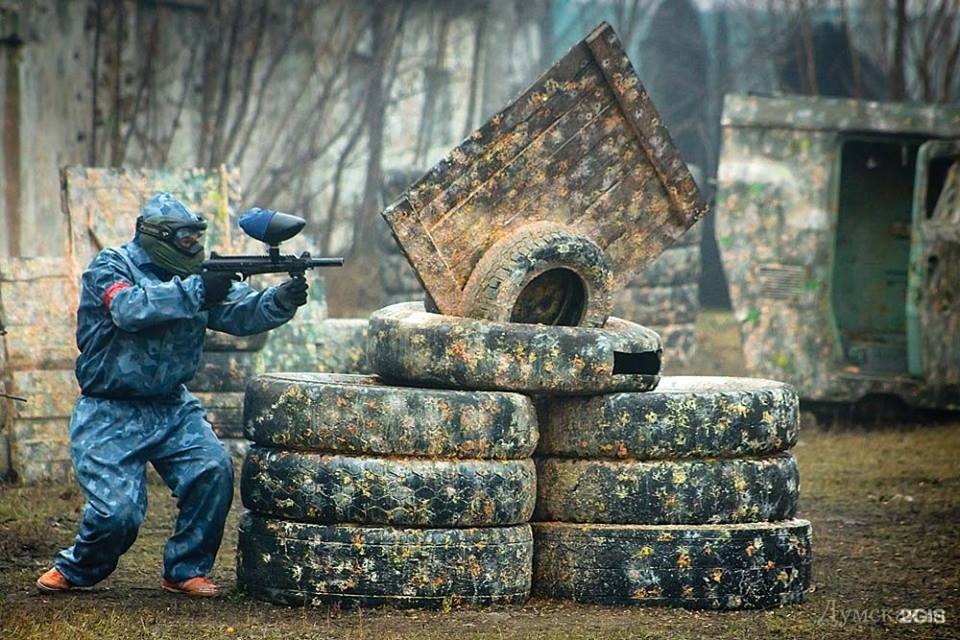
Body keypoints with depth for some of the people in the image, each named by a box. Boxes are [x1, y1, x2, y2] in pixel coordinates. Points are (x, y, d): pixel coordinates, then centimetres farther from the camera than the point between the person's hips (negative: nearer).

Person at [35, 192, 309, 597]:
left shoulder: (194, 276, 8)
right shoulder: (109, 267, -9)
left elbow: (241, 313, -2)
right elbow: (130, 308, -29)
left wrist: (281, 301, -21)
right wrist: (196, 292, -33)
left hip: (172, 408, 5)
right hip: (111, 415, -5)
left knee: (214, 469, -18)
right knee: (118, 511, -16)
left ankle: (185, 570, 1)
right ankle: (76, 569, 15)